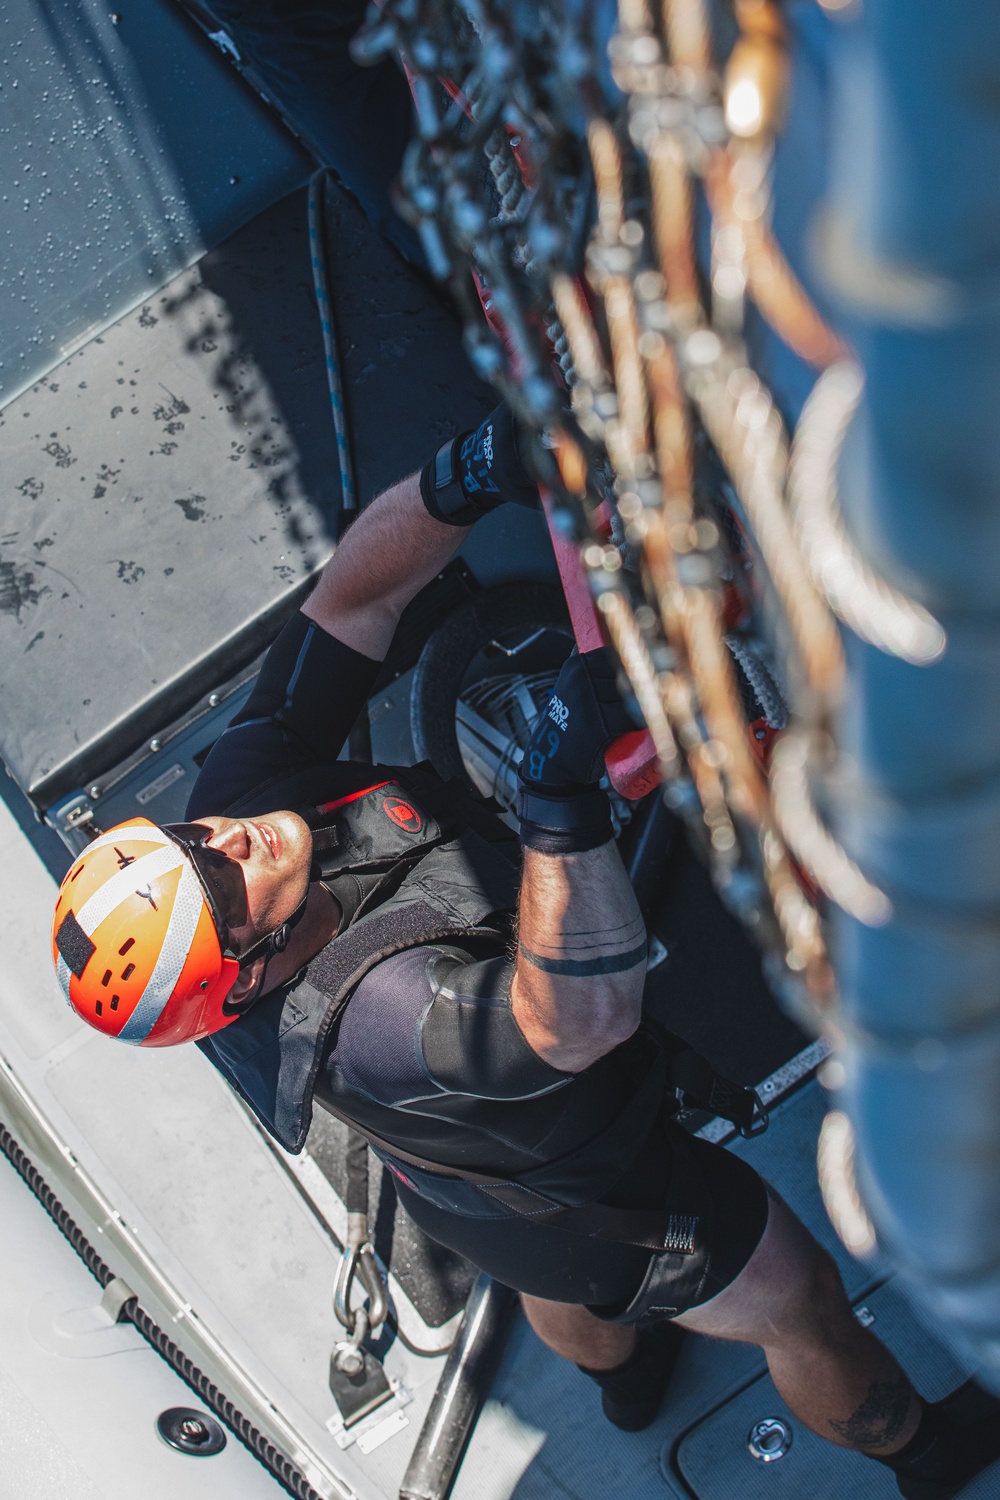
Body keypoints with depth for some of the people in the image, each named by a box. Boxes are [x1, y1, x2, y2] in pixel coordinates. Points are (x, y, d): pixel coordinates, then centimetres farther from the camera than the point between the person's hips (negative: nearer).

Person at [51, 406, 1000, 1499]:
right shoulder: (359, 1019, -47)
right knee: (800, 1304, 19)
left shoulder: (240, 784, -27)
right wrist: (563, 799, -64)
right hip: (580, 1197, -8)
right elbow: (581, 1021, -52)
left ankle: (622, 1374, 75)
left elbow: (354, 595, -28)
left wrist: (459, 479, -47)